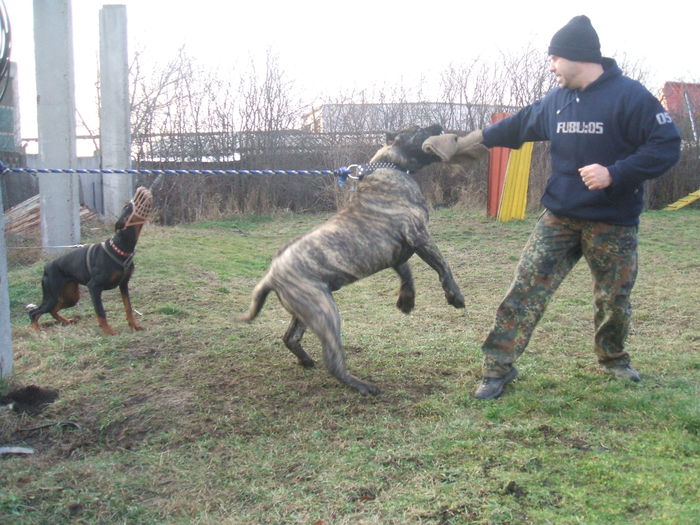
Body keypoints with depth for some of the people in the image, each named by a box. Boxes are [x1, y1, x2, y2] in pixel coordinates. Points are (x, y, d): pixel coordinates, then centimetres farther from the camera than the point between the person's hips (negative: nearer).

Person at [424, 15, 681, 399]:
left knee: (613, 299, 11)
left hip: (613, 223, -4)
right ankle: (498, 367, 1)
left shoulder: (630, 96, -11)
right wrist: (462, 144, 22)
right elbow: (515, 127, 19)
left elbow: (667, 146, -15)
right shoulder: (555, 101, 7)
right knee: (525, 289, -6)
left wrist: (614, 173, -26)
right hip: (559, 218, 4)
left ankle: (613, 359, 39)